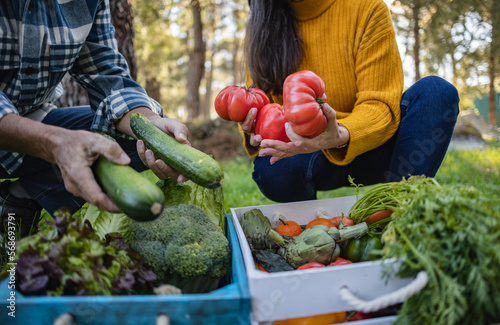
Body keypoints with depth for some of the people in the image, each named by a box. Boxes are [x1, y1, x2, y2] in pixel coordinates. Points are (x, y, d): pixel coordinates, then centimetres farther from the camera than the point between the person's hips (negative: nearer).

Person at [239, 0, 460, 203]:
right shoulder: (262, 24, -1)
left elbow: (380, 105, -16)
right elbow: (259, 104, 1)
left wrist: (340, 136, -38)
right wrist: (255, 135, -24)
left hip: (366, 150, 0)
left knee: (436, 90, -23)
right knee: (272, 170, -33)